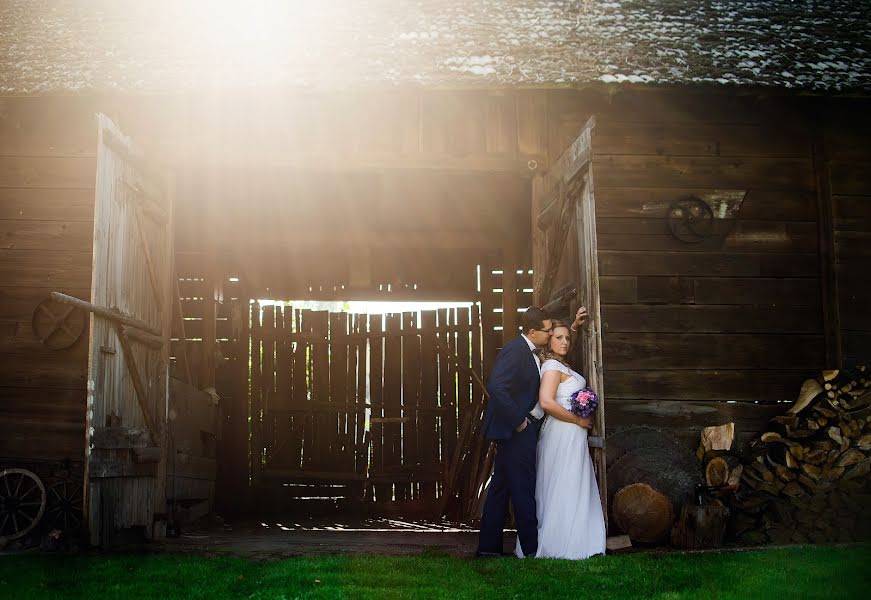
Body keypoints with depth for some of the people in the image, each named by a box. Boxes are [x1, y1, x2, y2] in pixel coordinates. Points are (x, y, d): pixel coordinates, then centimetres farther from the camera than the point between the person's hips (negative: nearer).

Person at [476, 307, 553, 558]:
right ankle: (532, 548, 3)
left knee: (500, 487, 12)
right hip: (516, 432, -10)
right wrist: (518, 420, -21)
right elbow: (496, 387, -27)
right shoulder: (515, 351, -17)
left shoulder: (530, 352, 13)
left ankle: (488, 546, 18)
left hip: (519, 430, 10)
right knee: (523, 489, -4)